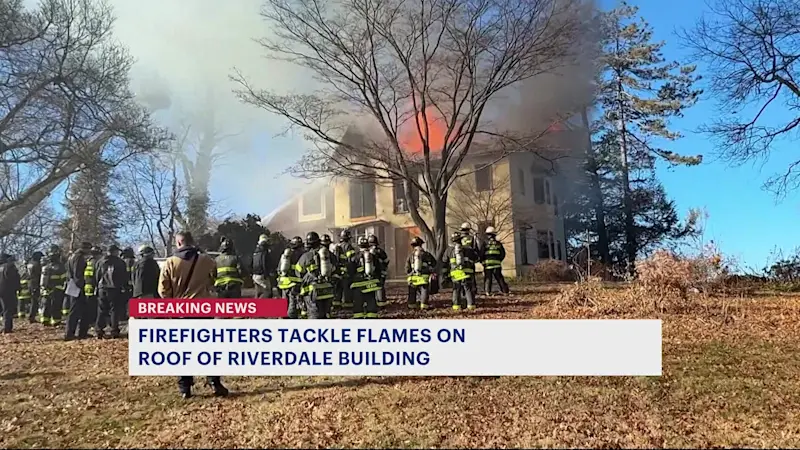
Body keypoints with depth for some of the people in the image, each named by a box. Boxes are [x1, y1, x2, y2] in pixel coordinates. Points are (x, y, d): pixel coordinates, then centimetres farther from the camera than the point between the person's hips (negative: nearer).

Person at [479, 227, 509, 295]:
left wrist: (482, 261, 7)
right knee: (499, 278, 10)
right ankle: (505, 290, 10)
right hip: (497, 264, 3)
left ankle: (488, 292, -4)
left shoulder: (484, 243, -2)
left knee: (488, 278, 3)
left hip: (487, 264, -3)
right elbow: (503, 254, 10)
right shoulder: (498, 243, 9)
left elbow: (480, 254, -7)